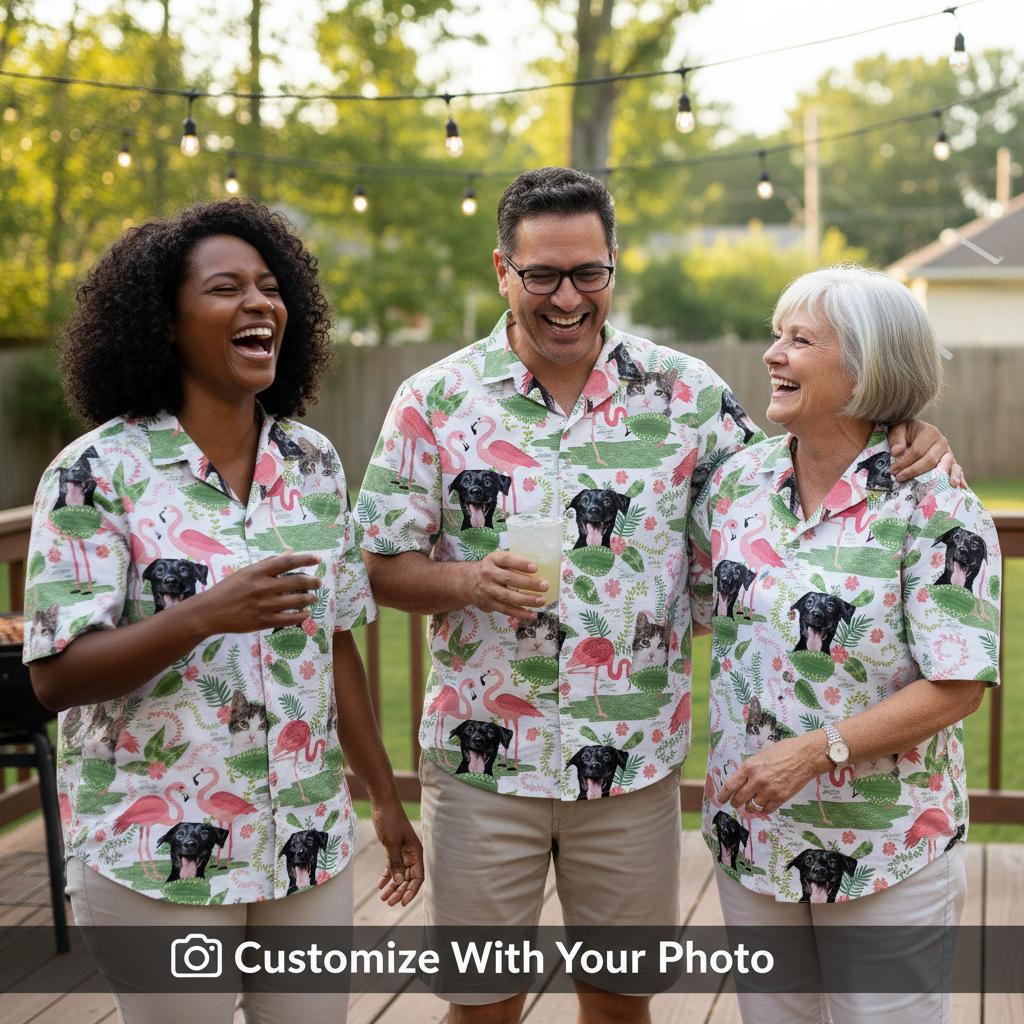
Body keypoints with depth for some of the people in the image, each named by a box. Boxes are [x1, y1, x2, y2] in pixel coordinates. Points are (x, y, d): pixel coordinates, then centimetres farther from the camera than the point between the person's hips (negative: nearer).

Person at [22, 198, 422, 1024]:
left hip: (311, 844, 5)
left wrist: (385, 796, 12)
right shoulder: (97, 473, -11)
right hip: (156, 859, -4)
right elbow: (56, 677, -14)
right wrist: (207, 614, -28)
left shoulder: (314, 463, 5)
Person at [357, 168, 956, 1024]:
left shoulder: (684, 392, -1)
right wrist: (469, 582, -22)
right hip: (484, 760, -1)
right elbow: (382, 566, -1)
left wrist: (900, 447, -10)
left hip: (636, 762, 1)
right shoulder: (436, 401, -4)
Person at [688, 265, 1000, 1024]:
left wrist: (815, 750, -23)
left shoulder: (935, 508, -16)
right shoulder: (739, 479, 0)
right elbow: (701, 603, 14)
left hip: (887, 854, -5)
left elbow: (957, 689, -18)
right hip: (749, 830, 5)